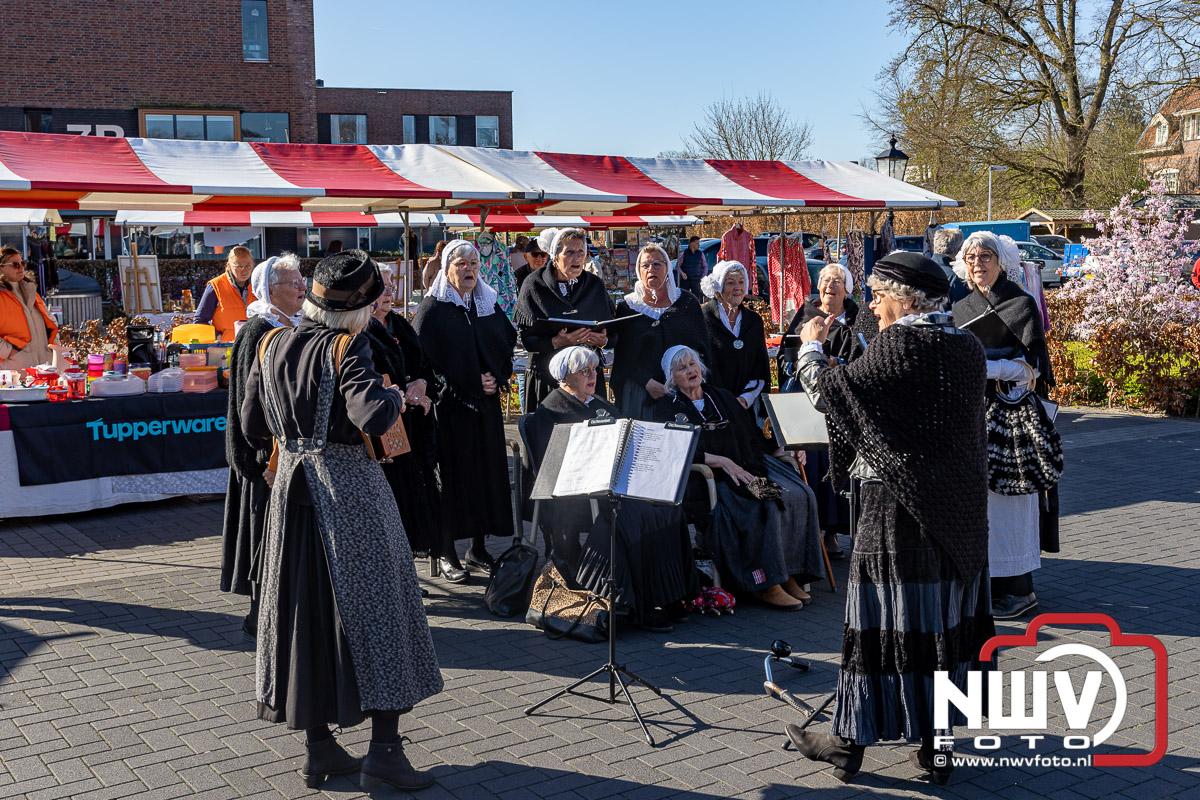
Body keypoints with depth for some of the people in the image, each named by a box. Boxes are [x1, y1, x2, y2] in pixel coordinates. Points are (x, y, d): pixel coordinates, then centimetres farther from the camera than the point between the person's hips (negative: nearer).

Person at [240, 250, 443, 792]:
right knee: (374, 603, 3)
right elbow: (371, 417, -28)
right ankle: (384, 751, 5)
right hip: (349, 489, -6)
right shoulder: (346, 348, -14)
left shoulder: (271, 346, 6)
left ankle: (319, 748, 20)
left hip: (292, 486, 6)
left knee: (306, 609, 12)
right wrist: (395, 396, -9)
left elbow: (252, 428, 10)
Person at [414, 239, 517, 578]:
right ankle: (448, 553, 5)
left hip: (486, 405, 6)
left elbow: (508, 344, 16)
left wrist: (497, 378, -2)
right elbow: (425, 359, -12)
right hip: (450, 407, -6)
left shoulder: (489, 306, 12)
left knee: (486, 472, 6)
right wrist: (469, 386, -13)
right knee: (452, 475, -3)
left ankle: (478, 550, 16)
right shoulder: (432, 309, -5)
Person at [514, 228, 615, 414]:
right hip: (547, 375, -2)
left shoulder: (595, 286, 8)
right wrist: (556, 342, -21)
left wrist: (603, 340, -12)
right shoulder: (534, 286, -1)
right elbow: (522, 337, -7)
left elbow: (613, 330, 10)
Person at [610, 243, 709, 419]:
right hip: (639, 390, -1)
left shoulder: (686, 302, 8)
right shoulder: (626, 307, 5)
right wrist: (647, 383, -15)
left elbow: (702, 347, 5)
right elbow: (622, 355, -1)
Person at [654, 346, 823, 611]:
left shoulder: (722, 397, 23)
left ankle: (789, 572, -15)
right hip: (708, 477, -5)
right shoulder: (667, 408, 7)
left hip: (746, 467, 5)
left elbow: (752, 437, 17)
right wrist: (723, 462, -18)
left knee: (799, 495, -20)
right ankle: (766, 584, -26)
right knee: (764, 505, -32)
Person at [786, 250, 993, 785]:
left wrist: (811, 348, 6)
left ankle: (852, 741, 11)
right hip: (959, 509, 7)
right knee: (945, 618, 12)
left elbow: (830, 390, -14)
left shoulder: (897, 345, -16)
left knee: (883, 620, 1)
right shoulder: (967, 347, 7)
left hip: (901, 506, -7)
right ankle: (936, 743, 20)